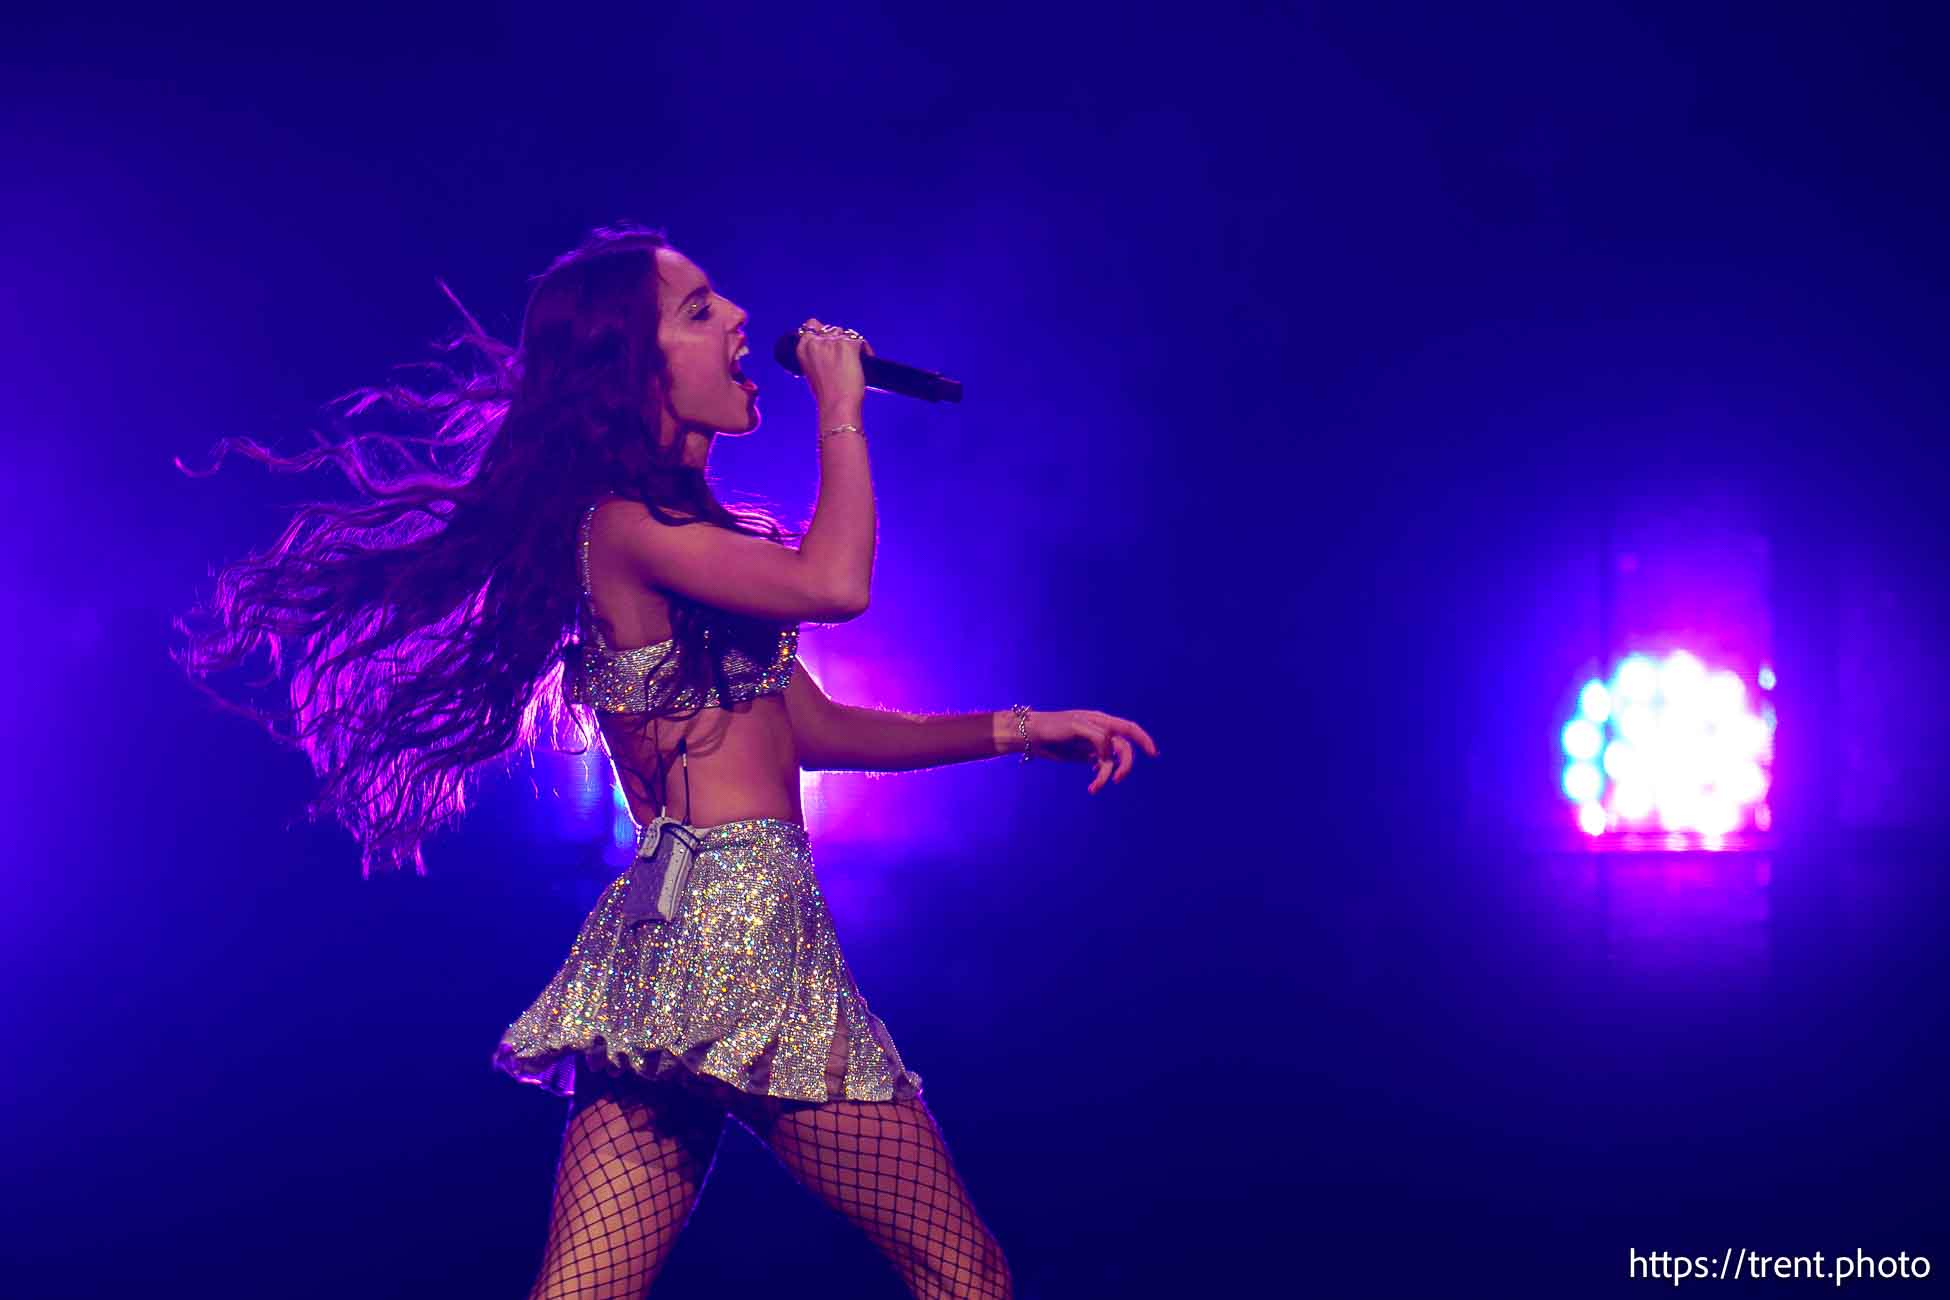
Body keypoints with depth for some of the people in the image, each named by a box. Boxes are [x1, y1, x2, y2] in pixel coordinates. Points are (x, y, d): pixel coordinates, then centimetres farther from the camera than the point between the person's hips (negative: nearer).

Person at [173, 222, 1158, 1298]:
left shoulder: (686, 532, 22)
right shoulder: (630, 524, -8)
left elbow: (815, 728, 24)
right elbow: (836, 584, -21)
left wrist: (1016, 730, 21)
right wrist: (840, 411, -5)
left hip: (669, 924, 9)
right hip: (729, 921, -9)